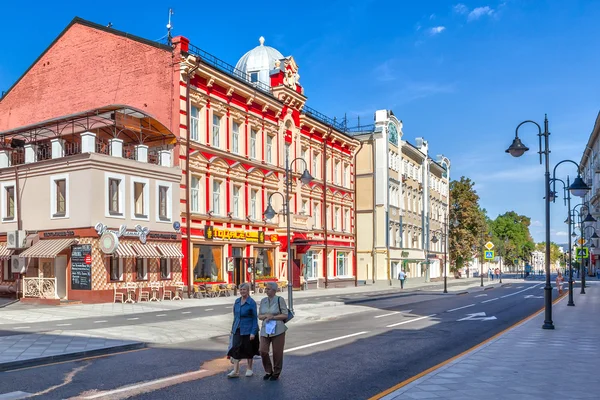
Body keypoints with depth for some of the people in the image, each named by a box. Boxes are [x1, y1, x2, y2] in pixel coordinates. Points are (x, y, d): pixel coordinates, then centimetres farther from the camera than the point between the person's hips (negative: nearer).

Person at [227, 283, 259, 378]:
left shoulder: (252, 303, -11)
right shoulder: (237, 301, 6)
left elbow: (255, 318, -11)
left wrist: (253, 332, -16)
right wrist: (233, 328, 15)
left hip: (248, 330, -5)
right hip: (237, 330, 5)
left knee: (248, 350, 8)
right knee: (235, 349, -2)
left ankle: (249, 369, 24)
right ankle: (235, 371, 2)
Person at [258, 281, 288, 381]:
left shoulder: (280, 300, -6)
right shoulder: (263, 301, 8)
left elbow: (285, 315, -7)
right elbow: (259, 316, 12)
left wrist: (272, 317, -14)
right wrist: (266, 316, -9)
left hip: (278, 330, -4)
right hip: (265, 329, 4)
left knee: (277, 352, 2)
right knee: (262, 351, -5)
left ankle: (276, 373, 23)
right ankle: (268, 371, 16)